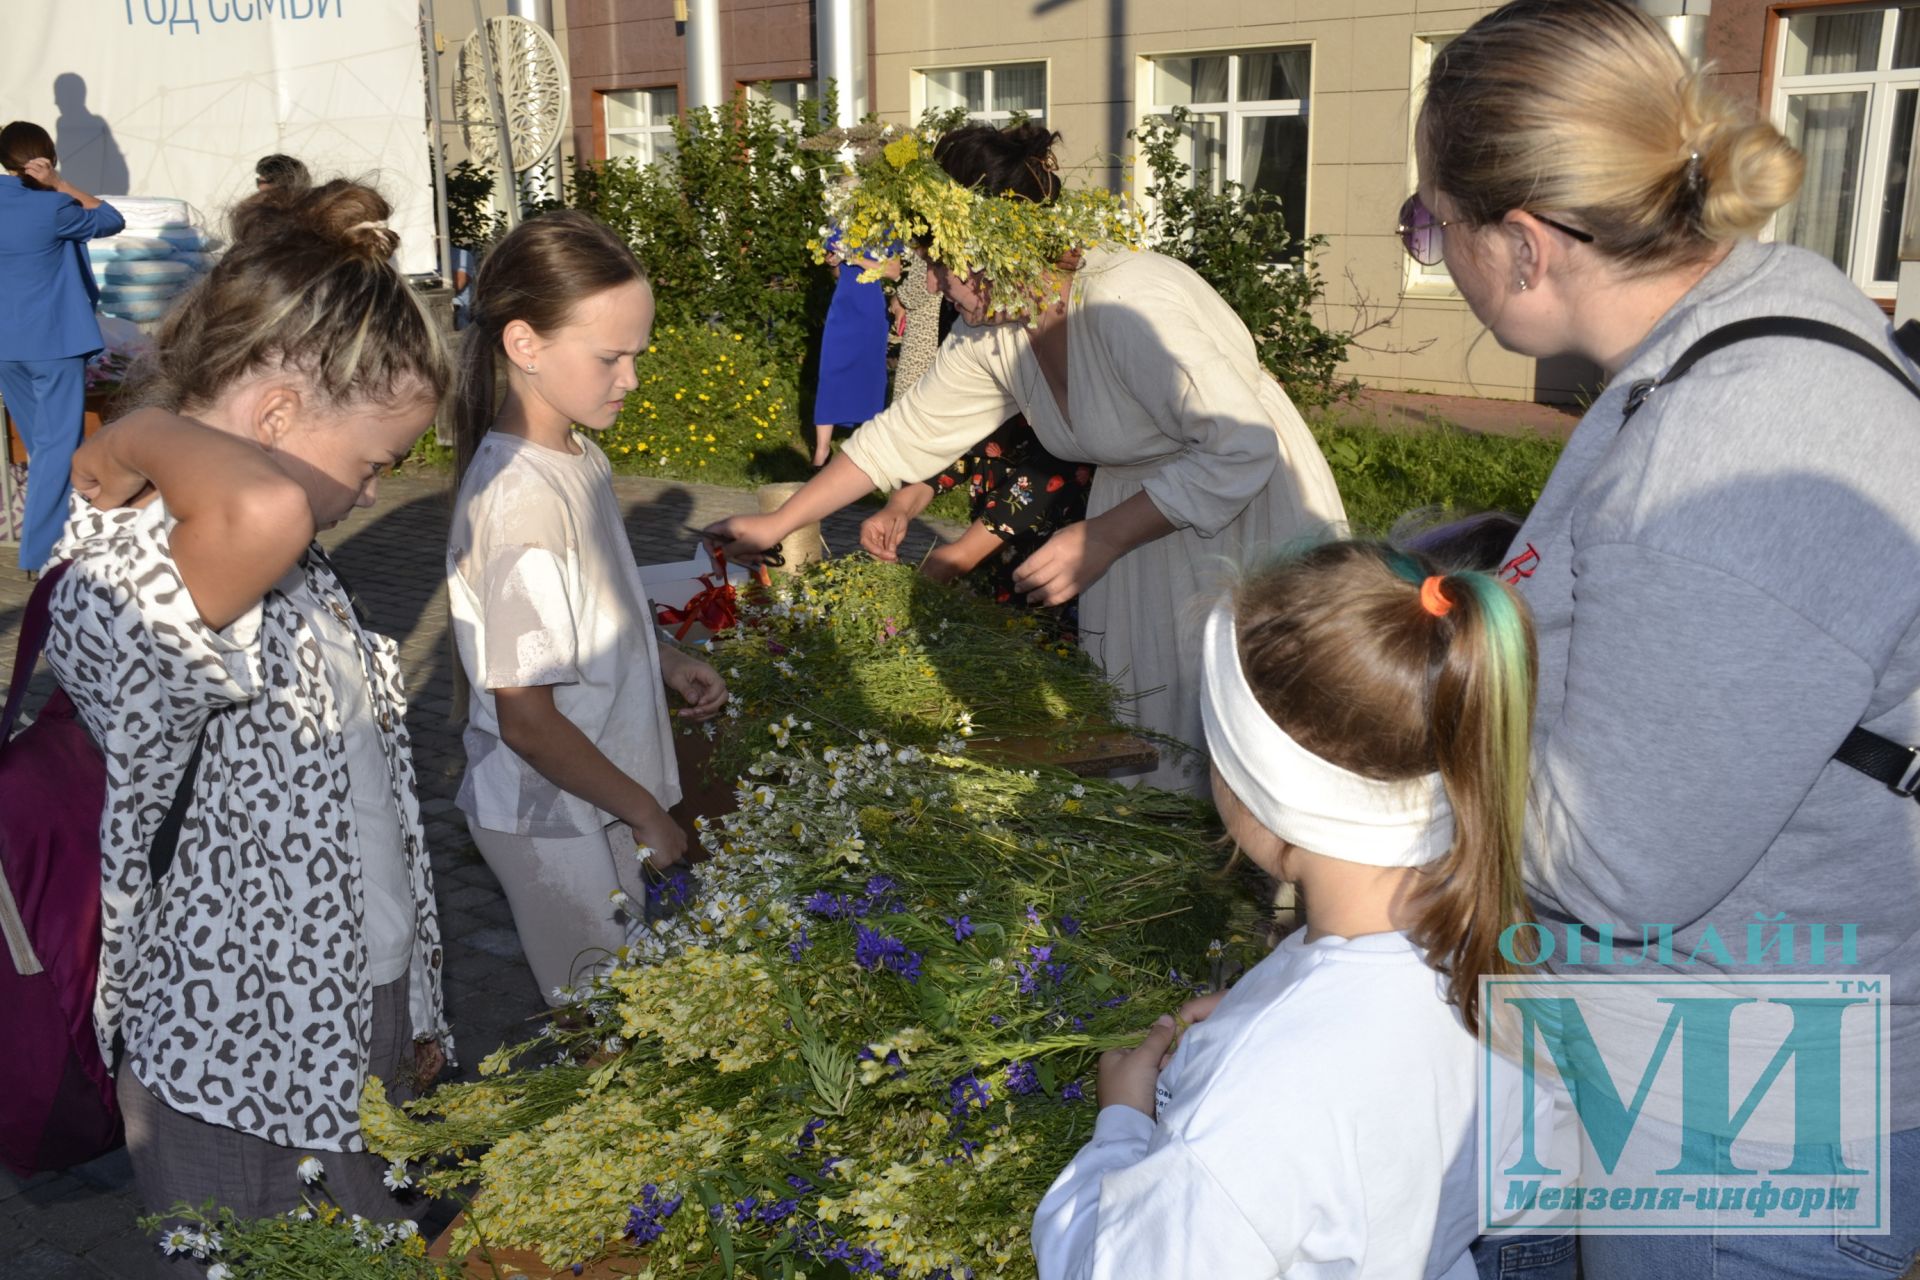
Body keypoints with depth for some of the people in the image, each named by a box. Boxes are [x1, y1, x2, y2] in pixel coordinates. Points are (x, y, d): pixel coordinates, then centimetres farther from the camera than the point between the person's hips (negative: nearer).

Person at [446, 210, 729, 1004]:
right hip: (555, 825, -8)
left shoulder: (577, 456, -1)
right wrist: (645, 814, -15)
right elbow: (528, 723, -25)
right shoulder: (521, 503, -28)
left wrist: (667, 664, 5)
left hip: (598, 800, 8)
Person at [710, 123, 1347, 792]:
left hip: (1251, 512, -7)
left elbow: (1243, 450, -30)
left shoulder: (1131, 303, -30)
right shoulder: (991, 332, -4)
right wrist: (777, 524, 7)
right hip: (1142, 514, 8)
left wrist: (1101, 538, -29)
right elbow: (901, 435, 6)